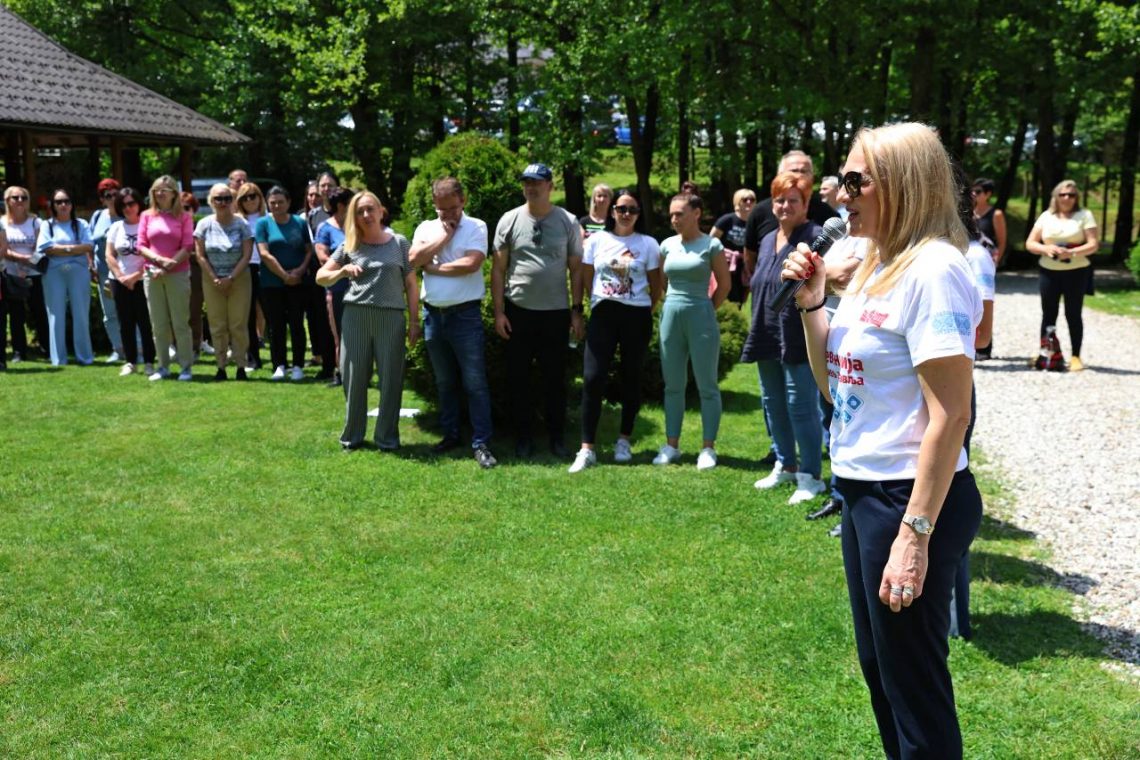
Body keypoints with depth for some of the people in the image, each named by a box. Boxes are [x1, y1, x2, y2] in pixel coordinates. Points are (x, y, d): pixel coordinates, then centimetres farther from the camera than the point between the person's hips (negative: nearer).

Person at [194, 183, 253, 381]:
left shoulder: (241, 224, -4)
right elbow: (200, 255, 1)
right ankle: (221, 366, 9)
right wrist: (214, 279, -7)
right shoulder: (205, 224, 1)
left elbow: (247, 255, -6)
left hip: (238, 278, -1)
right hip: (212, 280, 2)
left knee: (238, 325, -1)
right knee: (217, 326, 3)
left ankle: (241, 365, 7)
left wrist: (230, 279, -11)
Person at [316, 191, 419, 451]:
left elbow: (411, 285, 7)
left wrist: (414, 322, 2)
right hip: (355, 316, 1)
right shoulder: (350, 246, 10)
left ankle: (387, 438, 13)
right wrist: (342, 271, -8)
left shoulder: (400, 243, 7)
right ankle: (352, 436, 18)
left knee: (390, 380, 2)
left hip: (391, 317, -1)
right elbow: (320, 277, 12)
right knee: (354, 378, 5)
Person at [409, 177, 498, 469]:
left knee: (475, 382, -4)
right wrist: (444, 237, -8)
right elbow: (414, 259, -6)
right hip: (433, 314, 5)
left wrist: (433, 267, -6)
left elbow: (471, 263, -17)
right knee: (444, 381, 15)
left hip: (465, 314, -5)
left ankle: (481, 444, 0)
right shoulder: (426, 228, 10)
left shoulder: (476, 227, -2)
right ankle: (450, 434, 26)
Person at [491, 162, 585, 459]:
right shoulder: (510, 220, 1)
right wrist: (498, 312, -4)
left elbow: (576, 269, 4)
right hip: (518, 311, 0)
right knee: (518, 377, 7)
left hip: (556, 312, 0)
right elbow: (498, 269, 2)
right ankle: (523, 437, 19)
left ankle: (557, 437, 20)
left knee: (555, 377, 7)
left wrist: (577, 311, -1)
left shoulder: (568, 222, 1)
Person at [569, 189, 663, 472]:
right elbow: (586, 279, 11)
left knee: (631, 379, 8)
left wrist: (647, 312, 7)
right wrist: (597, 304, 10)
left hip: (636, 316, 0)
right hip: (603, 314, 0)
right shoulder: (597, 240, 5)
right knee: (592, 379, -9)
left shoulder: (648, 244, 2)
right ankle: (587, 449, -5)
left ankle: (624, 441, 22)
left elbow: (656, 286, 8)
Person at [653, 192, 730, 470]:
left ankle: (708, 448, 9)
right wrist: (673, 306, 12)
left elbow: (724, 285, 0)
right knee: (673, 385, 10)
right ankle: (671, 446, 18)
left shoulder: (711, 245, -5)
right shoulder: (667, 245, 7)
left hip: (700, 317, -5)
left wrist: (706, 311, 4)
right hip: (670, 316, 5)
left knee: (706, 386, 1)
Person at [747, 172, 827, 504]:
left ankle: (810, 476, 8)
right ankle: (785, 465, 32)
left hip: (799, 339, -8)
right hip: (768, 339, 8)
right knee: (773, 404, 17)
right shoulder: (768, 240, 16)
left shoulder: (815, 237, -9)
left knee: (801, 406, -3)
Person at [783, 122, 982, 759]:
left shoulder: (933, 270, -18)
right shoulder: (878, 269, 11)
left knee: (914, 684, 5)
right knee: (879, 667, 22)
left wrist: (915, 534, -24)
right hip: (865, 491, 10)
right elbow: (833, 384, 15)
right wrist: (812, 302, 1)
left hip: (911, 498, -10)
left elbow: (951, 414, -22)